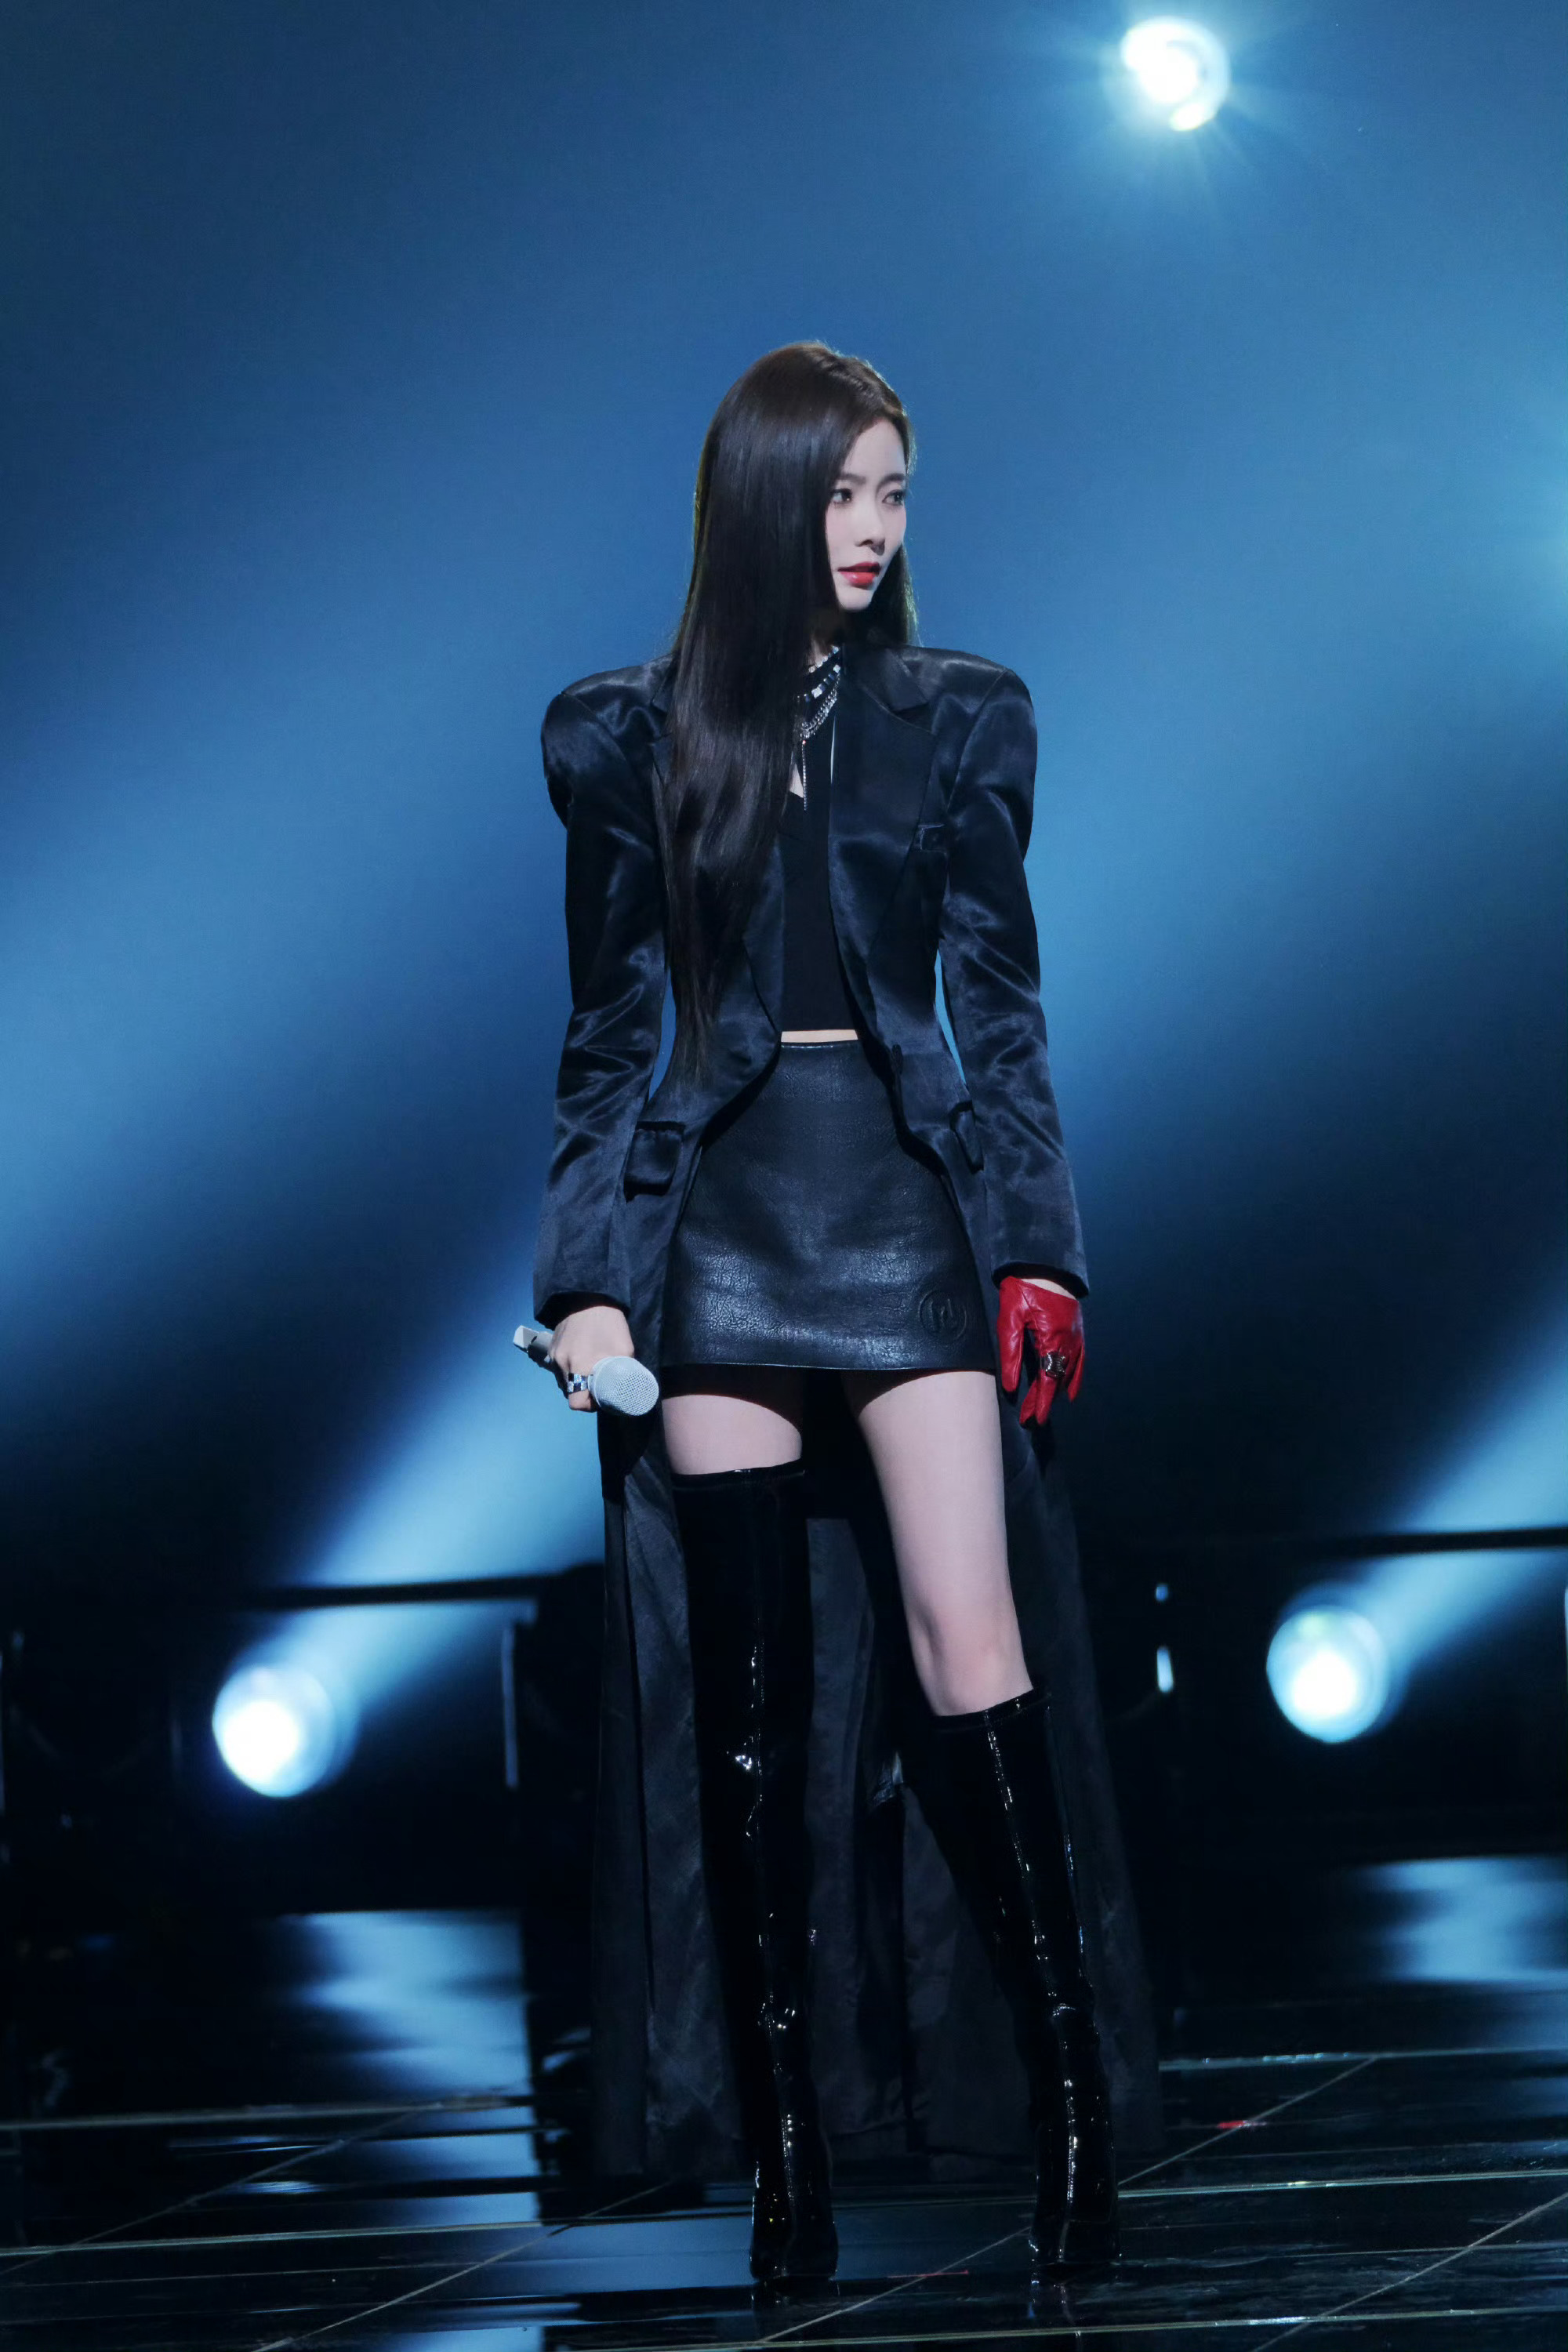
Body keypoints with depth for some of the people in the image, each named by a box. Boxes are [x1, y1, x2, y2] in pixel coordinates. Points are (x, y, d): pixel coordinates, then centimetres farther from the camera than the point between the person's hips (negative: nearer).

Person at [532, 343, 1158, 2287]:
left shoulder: (957, 720, 7)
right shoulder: (633, 739, 7)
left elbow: (1001, 1006, 7)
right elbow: (610, 1030, 9)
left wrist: (1037, 1247, -2)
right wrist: (584, 1279, 1)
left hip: (908, 1197, 0)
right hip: (720, 1214, 1)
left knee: (970, 1647, -11)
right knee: (750, 1694, 0)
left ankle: (1073, 2097, -7)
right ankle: (786, 2140, 3)